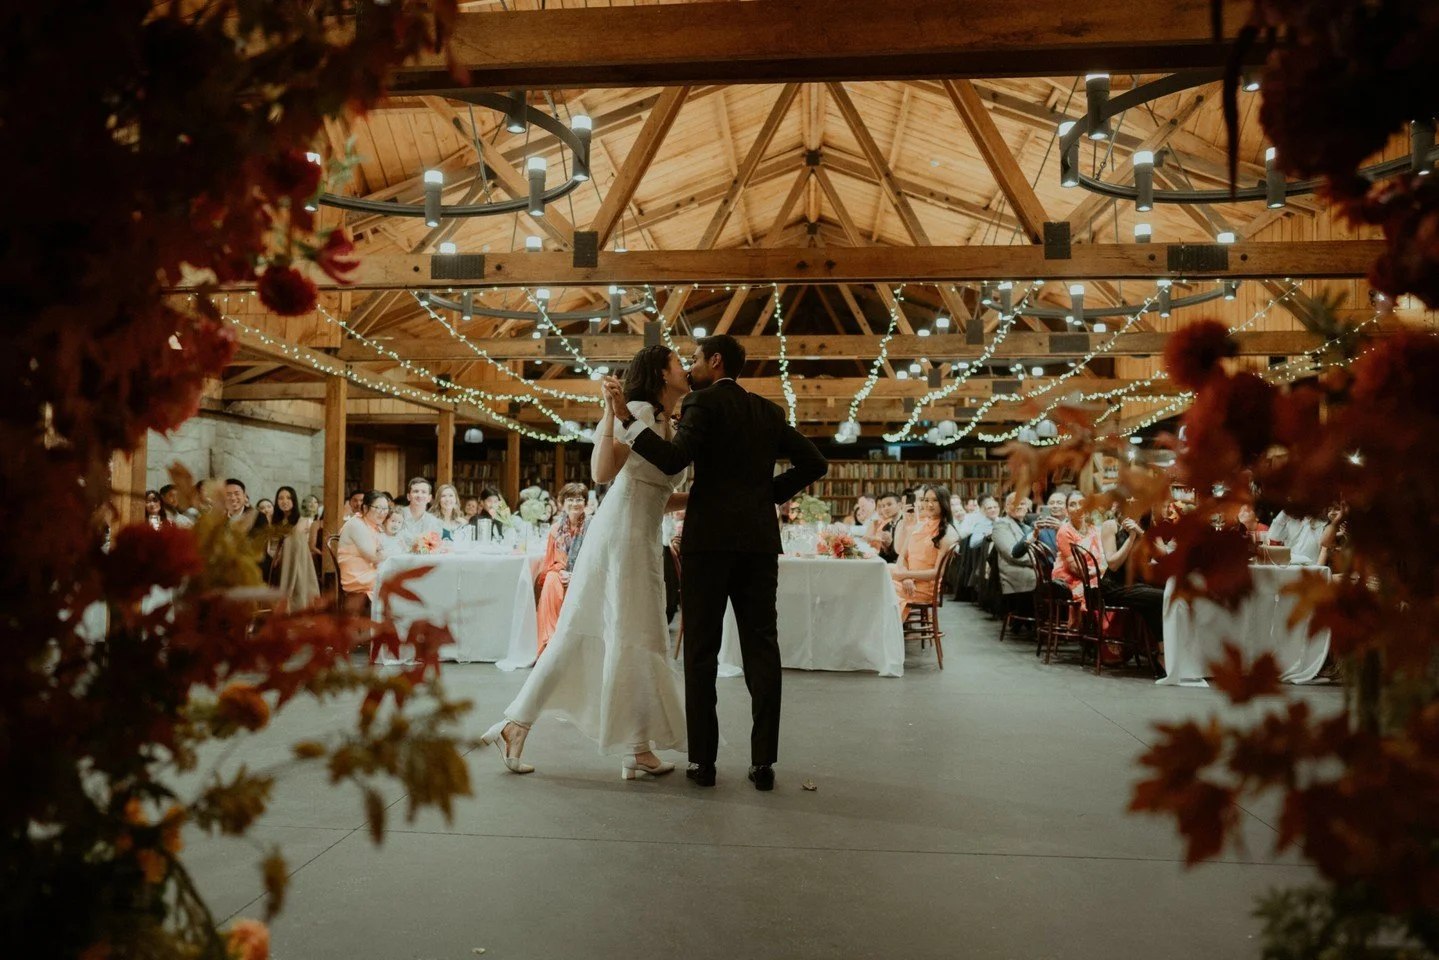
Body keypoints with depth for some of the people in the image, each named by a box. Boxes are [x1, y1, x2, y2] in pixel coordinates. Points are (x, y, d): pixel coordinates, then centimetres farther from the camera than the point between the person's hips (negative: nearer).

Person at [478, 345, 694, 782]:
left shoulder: (662, 423, 19)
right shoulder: (641, 412, -8)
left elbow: (658, 498, 19)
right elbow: (602, 472, -21)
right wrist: (610, 414, -23)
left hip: (636, 539, 9)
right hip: (624, 536, -9)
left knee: (579, 639, 10)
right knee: (634, 640, -2)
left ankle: (514, 726, 15)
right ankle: (638, 751, 8)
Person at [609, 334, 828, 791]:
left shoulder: (703, 402, -1)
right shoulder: (768, 411, 16)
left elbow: (674, 459, -16)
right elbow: (814, 463, 16)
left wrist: (625, 417, -14)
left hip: (710, 536, -4)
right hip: (759, 539, 5)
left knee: (701, 652, 2)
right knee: (761, 650, 5)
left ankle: (703, 761, 4)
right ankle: (763, 762, 4)